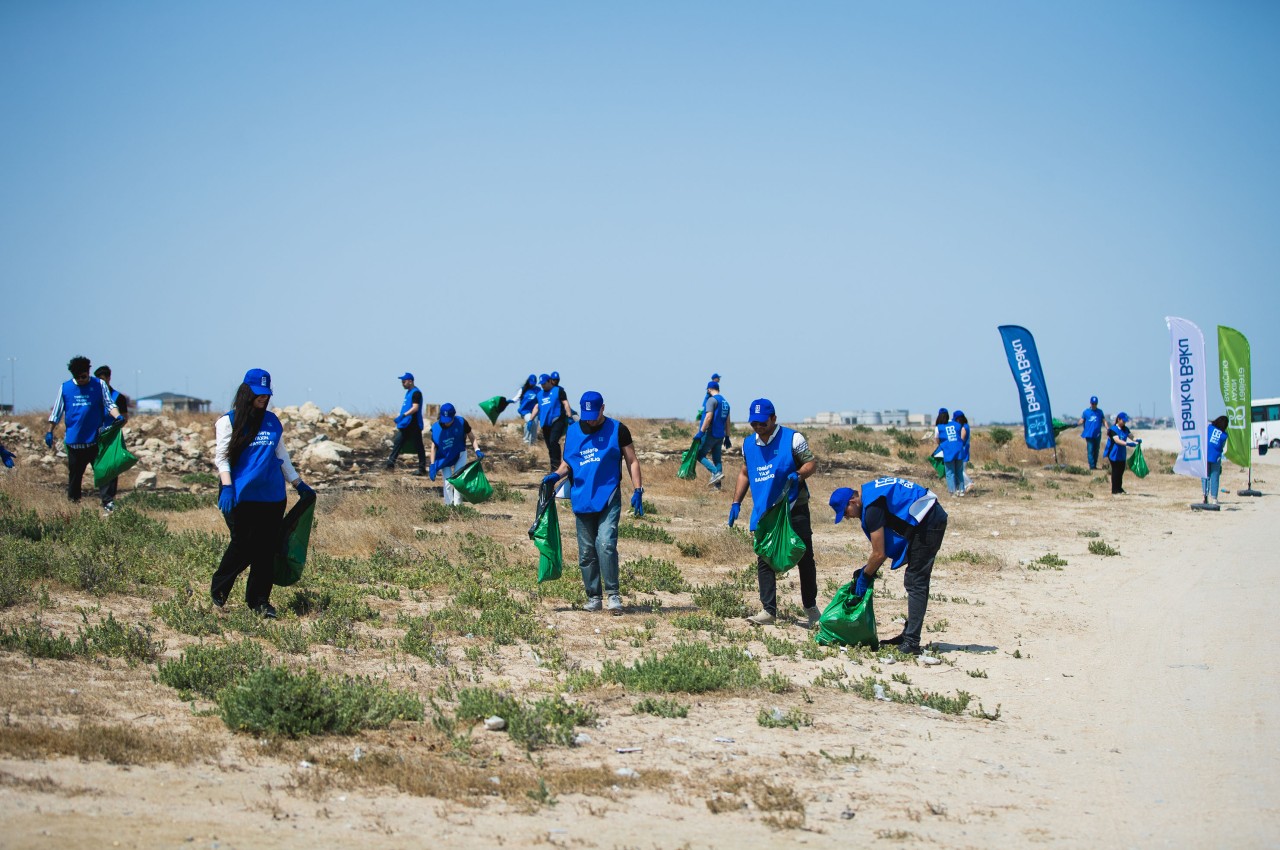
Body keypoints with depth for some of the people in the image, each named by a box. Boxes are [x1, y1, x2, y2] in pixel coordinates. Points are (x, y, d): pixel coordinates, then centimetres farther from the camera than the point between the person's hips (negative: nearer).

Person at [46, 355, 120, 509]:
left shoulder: (99, 385, 0)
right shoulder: (65, 387, 5)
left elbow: (109, 404, -3)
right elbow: (57, 412, 11)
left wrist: (118, 416, -22)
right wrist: (50, 432, 9)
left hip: (95, 439, -2)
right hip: (74, 440, 2)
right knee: (74, 473, 10)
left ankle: (107, 501, -8)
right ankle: (73, 501, 21)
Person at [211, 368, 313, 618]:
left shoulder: (273, 422, 14)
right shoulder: (229, 421, 0)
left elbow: (282, 456, 21)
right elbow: (222, 457, -4)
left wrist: (298, 484, 21)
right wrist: (227, 487, -15)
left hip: (272, 496, 4)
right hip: (241, 496, -4)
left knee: (267, 550, 2)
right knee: (243, 546, -3)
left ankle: (259, 601, 11)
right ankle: (218, 592, 17)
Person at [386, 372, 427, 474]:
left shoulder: (416, 393, -14)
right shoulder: (408, 392, 16)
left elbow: (415, 408, -24)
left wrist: (403, 415, -31)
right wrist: (400, 420, 23)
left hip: (414, 425, -10)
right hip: (406, 425, 10)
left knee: (418, 446, -3)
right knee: (397, 442, 6)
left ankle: (422, 469, 1)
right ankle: (391, 463, 6)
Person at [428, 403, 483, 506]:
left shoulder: (461, 423, -22)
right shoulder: (436, 428, -19)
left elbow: (472, 437, -11)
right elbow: (434, 446, -10)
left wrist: (477, 450, -27)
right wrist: (432, 465, -14)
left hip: (459, 455, -1)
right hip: (444, 457, 1)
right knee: (448, 483, -3)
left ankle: (457, 505, -2)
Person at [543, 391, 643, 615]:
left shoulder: (617, 430, 3)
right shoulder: (572, 431, 12)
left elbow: (632, 461, 6)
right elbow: (567, 462, 20)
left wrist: (637, 490, -4)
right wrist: (557, 475, -2)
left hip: (609, 498, -4)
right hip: (582, 500, 4)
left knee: (606, 544, -18)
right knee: (586, 552, 5)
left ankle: (613, 594, -14)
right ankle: (593, 596, 14)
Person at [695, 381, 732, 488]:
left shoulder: (712, 400, -10)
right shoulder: (725, 402, 15)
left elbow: (708, 417, -21)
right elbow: (727, 422, 17)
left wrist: (701, 432, -21)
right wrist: (727, 437, 20)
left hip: (710, 434, -8)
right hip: (720, 435, 8)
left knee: (699, 455, -2)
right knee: (717, 458, 9)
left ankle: (716, 472, -19)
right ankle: (717, 485, 5)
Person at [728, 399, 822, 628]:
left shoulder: (792, 439, -5)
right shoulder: (748, 444, 10)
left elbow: (812, 464, -2)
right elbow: (744, 473, 20)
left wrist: (797, 475, -23)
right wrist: (736, 502, 12)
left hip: (794, 509, -4)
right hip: (763, 512, 4)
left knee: (804, 558, 3)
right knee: (764, 561, -4)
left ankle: (811, 607, 16)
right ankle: (768, 610, -3)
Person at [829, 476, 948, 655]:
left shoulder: (873, 508, -18)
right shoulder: (870, 492, 12)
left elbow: (879, 554, -15)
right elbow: (886, 545, 18)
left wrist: (865, 576, 0)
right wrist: (868, 569, 14)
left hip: (927, 524, -10)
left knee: (915, 582, -10)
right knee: (916, 582, 14)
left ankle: (911, 642, -13)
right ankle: (908, 635, 18)